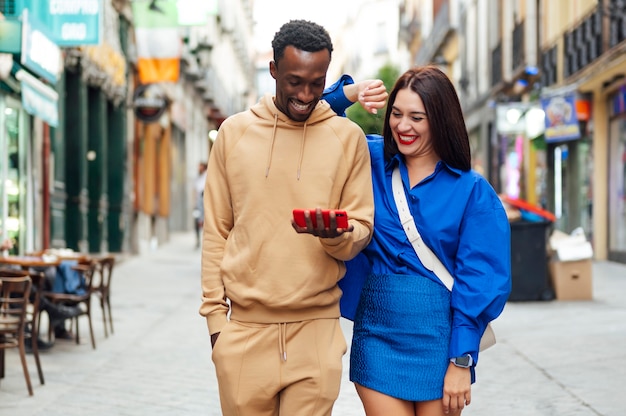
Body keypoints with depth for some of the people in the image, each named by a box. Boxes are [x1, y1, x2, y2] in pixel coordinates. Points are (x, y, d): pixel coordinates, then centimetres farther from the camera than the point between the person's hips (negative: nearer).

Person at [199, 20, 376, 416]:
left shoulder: (348, 137, 4)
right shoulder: (235, 132, 7)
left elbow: (362, 232, 6)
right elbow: (216, 231, 9)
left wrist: (337, 236, -17)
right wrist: (214, 312, 4)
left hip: (316, 329, 0)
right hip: (245, 327, 1)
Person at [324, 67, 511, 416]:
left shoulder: (474, 192, -2)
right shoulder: (371, 161, 5)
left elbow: (481, 281, -5)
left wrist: (462, 361, -9)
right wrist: (349, 93, -6)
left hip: (439, 342, -1)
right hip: (377, 333, 2)